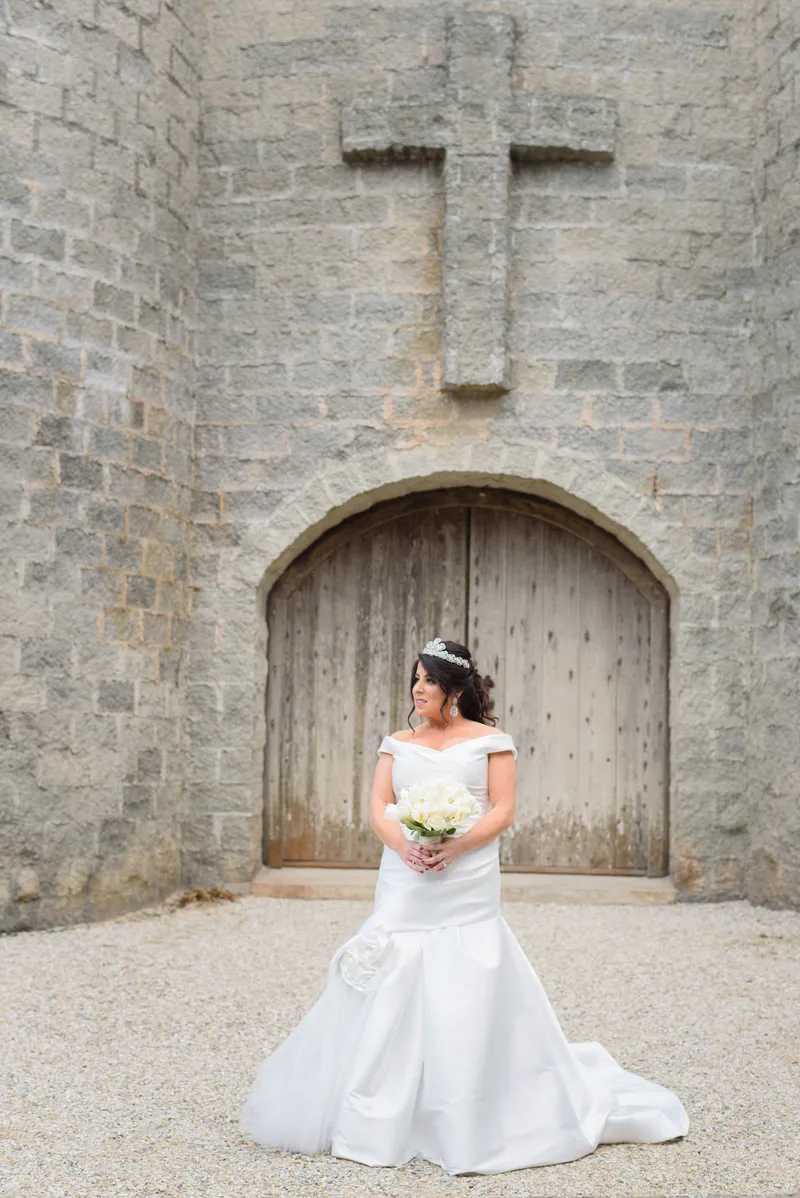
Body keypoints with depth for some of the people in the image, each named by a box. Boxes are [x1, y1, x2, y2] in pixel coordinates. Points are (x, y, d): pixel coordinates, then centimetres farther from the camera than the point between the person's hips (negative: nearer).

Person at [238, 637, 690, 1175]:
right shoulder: (397, 743, 15)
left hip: (467, 887, -3)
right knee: (388, 994, 1)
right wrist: (402, 845, -14)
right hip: (403, 887, 3)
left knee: (467, 1000, -6)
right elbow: (379, 806, 6)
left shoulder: (491, 741, 5)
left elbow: (503, 811, -2)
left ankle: (468, 1121, 7)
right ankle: (381, 1114, 13)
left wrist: (455, 847, -17)